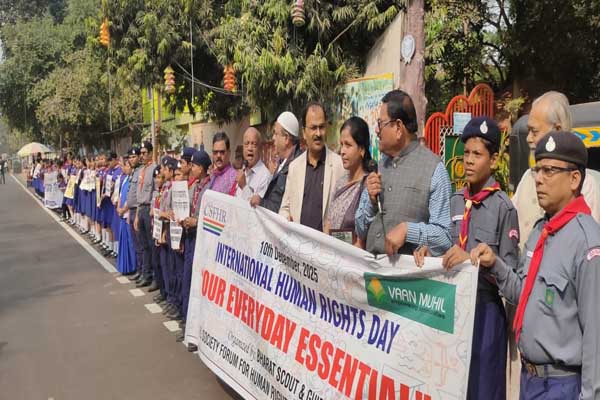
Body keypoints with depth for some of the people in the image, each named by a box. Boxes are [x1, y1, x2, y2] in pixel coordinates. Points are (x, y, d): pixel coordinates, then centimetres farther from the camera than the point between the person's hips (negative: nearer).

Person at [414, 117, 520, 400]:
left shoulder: (503, 207, -11)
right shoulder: (455, 201, 7)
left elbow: (509, 273, -12)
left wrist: (472, 260, -25)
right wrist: (429, 250, -4)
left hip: (485, 310, -5)